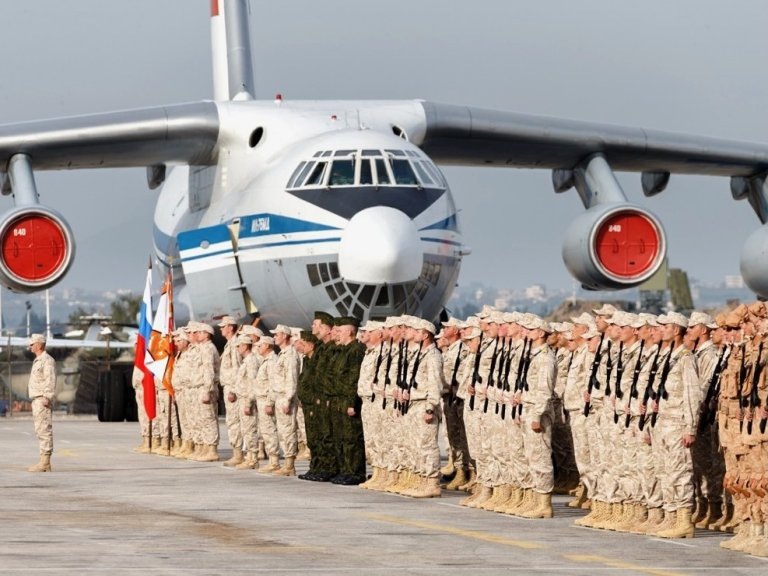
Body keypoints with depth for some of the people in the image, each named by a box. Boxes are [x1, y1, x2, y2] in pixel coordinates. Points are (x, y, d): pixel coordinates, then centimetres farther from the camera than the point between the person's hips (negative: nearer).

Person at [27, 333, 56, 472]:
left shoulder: (47, 360, -10)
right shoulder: (37, 361, 21)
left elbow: (50, 381, -19)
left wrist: (47, 398, -25)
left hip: (42, 400, -11)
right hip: (36, 400, 11)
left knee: (44, 430, -12)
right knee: (40, 431, 9)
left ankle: (45, 462, -15)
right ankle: (45, 462, 10)